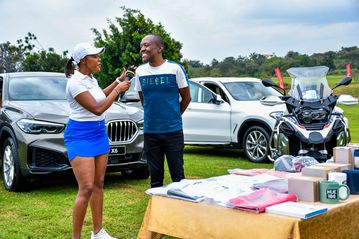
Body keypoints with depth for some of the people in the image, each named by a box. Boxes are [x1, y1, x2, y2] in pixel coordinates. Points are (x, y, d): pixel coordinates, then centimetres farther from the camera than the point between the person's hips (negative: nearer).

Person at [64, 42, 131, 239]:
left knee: (98, 185, 11)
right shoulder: (75, 82, -17)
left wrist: (119, 80, 25)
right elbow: (97, 109, -20)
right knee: (86, 189, -13)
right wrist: (118, 89, -12)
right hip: (80, 136, -9)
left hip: (99, 134, 9)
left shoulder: (91, 79, 9)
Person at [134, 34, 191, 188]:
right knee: (155, 176, 9)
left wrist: (173, 117, 8)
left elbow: (186, 98, 3)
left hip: (173, 131, -3)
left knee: (177, 175, 3)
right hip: (150, 132, 3)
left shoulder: (175, 68, -5)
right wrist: (153, 116, 11)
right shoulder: (140, 71, 5)